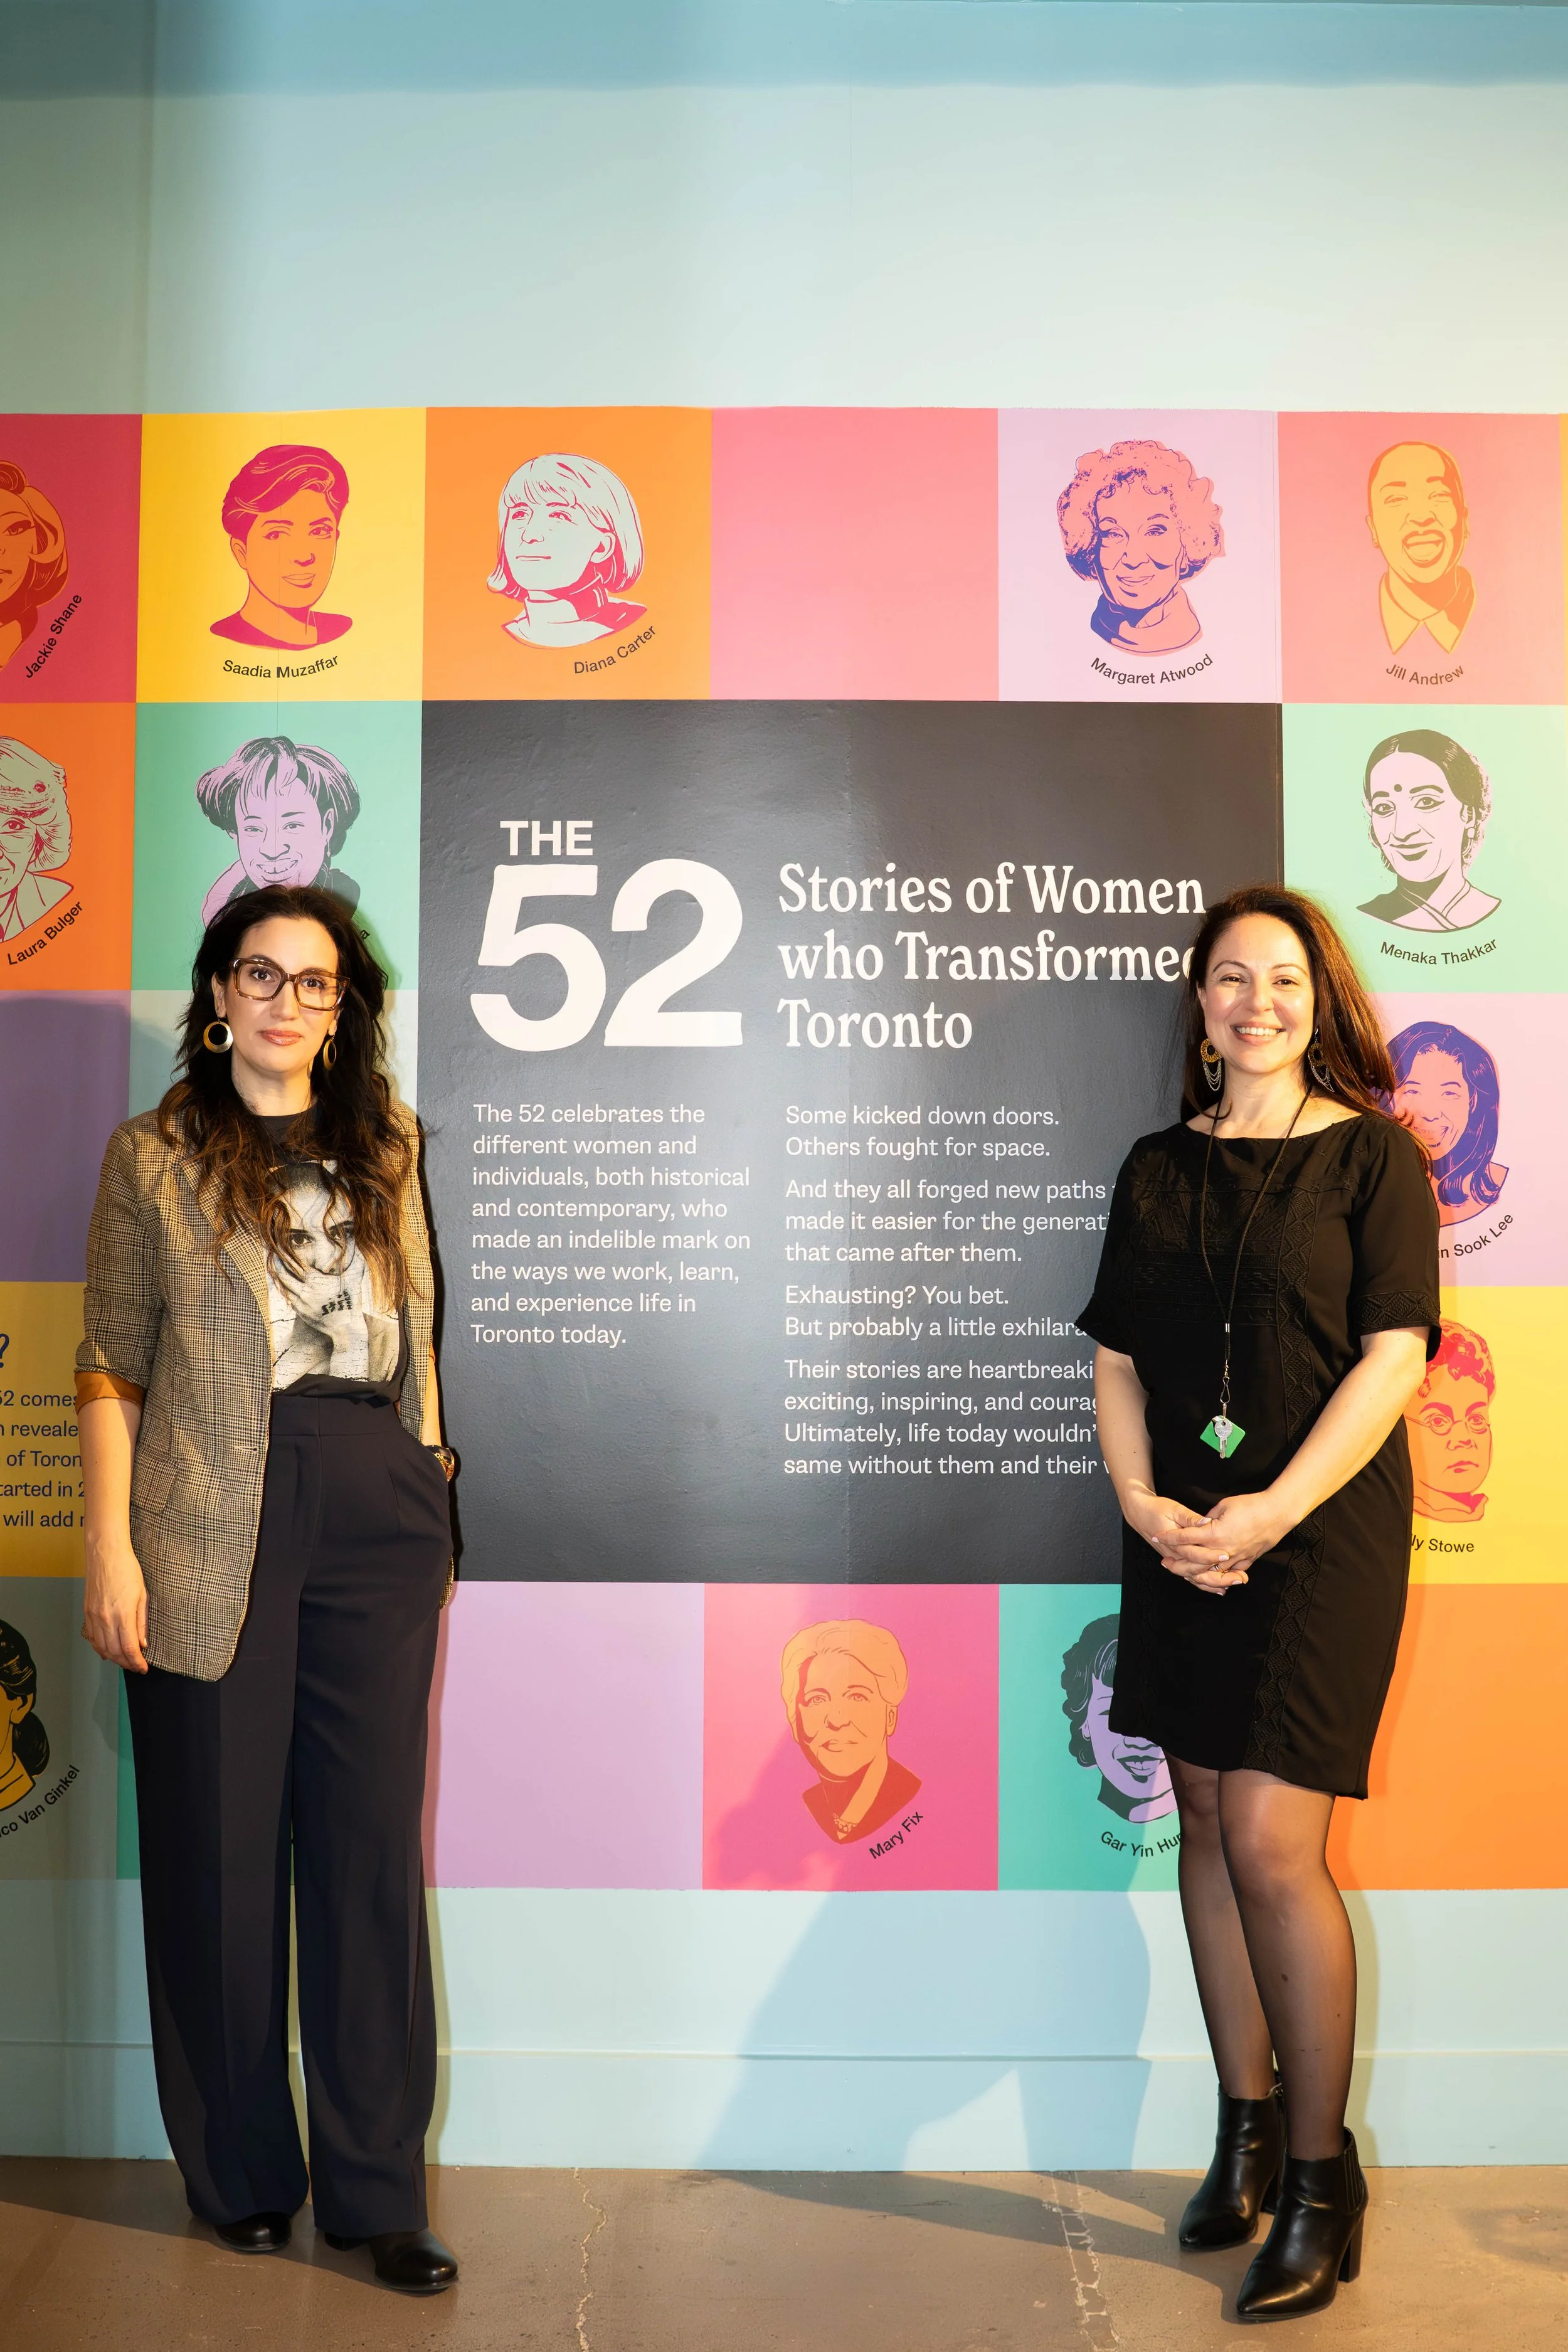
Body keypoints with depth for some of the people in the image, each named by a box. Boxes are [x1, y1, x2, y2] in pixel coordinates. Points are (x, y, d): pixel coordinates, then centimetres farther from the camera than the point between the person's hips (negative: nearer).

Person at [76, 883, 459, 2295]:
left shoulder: (385, 1148, 13)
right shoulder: (155, 1157, 4)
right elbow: (114, 1367, 0)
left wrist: (431, 1469, 11)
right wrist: (112, 1548, -7)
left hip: (379, 1515, 3)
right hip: (219, 1527, -2)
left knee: (371, 1843, 5)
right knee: (223, 1847, 6)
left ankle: (377, 2189, 16)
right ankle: (241, 2173, 25)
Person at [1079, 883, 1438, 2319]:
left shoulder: (1371, 1155, -2)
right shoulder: (1159, 1168, 10)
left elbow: (1395, 1355, -10)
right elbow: (1116, 1356, 8)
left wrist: (1270, 1512, -17)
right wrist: (1143, 1502, -8)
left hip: (1324, 1530, -4)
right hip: (1181, 1539, 5)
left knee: (1272, 1843, -8)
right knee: (1208, 1826, 11)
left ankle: (1320, 2177, 10)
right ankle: (1244, 2131, 27)